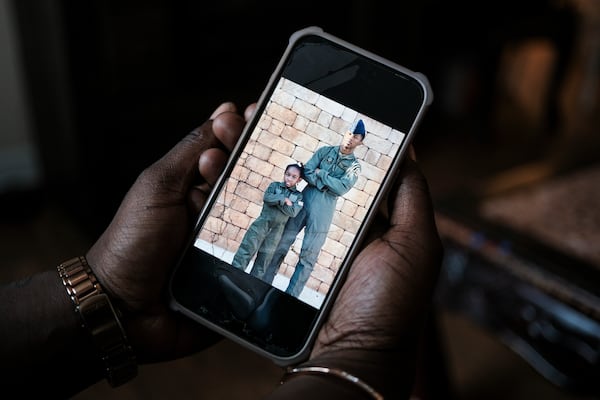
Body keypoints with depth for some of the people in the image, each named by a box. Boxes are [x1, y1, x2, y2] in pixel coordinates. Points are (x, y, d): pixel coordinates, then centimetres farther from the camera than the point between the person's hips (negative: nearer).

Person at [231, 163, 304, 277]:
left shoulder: (298, 196, 6)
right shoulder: (275, 185, 7)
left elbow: (292, 212, -10)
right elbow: (267, 198, -11)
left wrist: (276, 201, -12)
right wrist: (284, 199, -15)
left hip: (277, 229, 1)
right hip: (263, 221, -1)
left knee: (265, 256, 3)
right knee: (248, 247, -12)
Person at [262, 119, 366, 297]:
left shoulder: (354, 166, 4)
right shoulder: (325, 151, 9)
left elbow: (341, 188, -10)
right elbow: (306, 171, -2)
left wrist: (321, 173, -7)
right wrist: (325, 185, -14)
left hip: (324, 210, -2)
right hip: (305, 199, 2)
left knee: (308, 256, -3)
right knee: (281, 244, 4)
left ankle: (291, 295, 3)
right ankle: (263, 283, 14)